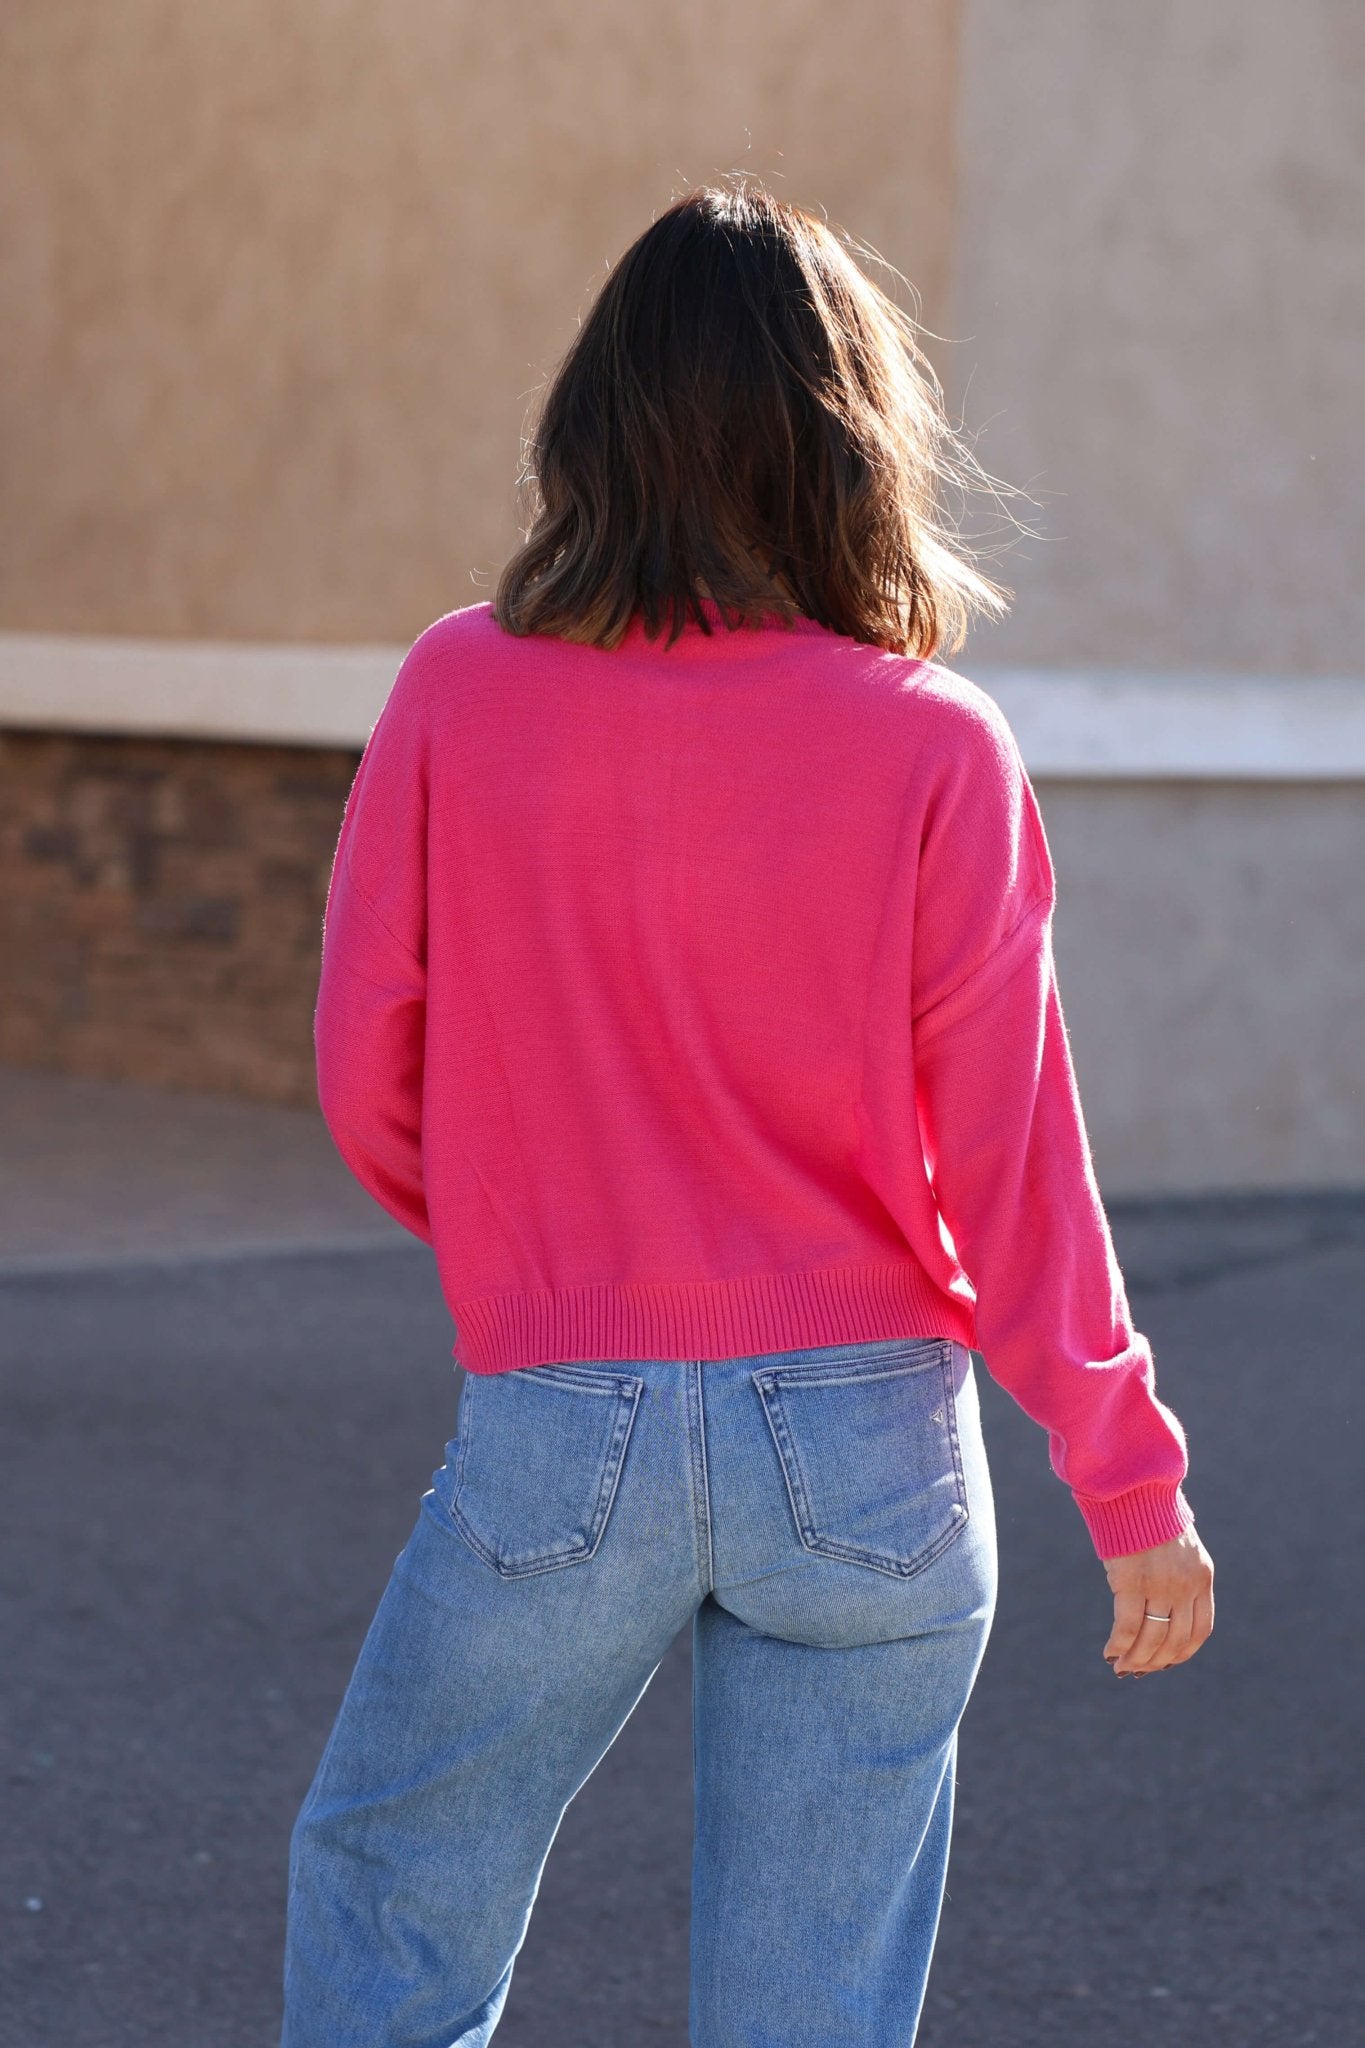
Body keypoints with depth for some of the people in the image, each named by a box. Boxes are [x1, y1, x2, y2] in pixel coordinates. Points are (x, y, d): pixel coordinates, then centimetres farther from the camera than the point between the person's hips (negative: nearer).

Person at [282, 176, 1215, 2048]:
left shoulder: (460, 697, -5)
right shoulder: (934, 750, -8)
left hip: (558, 1442, 0)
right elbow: (1008, 1156, -6)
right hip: (871, 1446, 0)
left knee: (385, 1898, 20)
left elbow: (367, 1082, 1)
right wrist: (1130, 1481, 4)